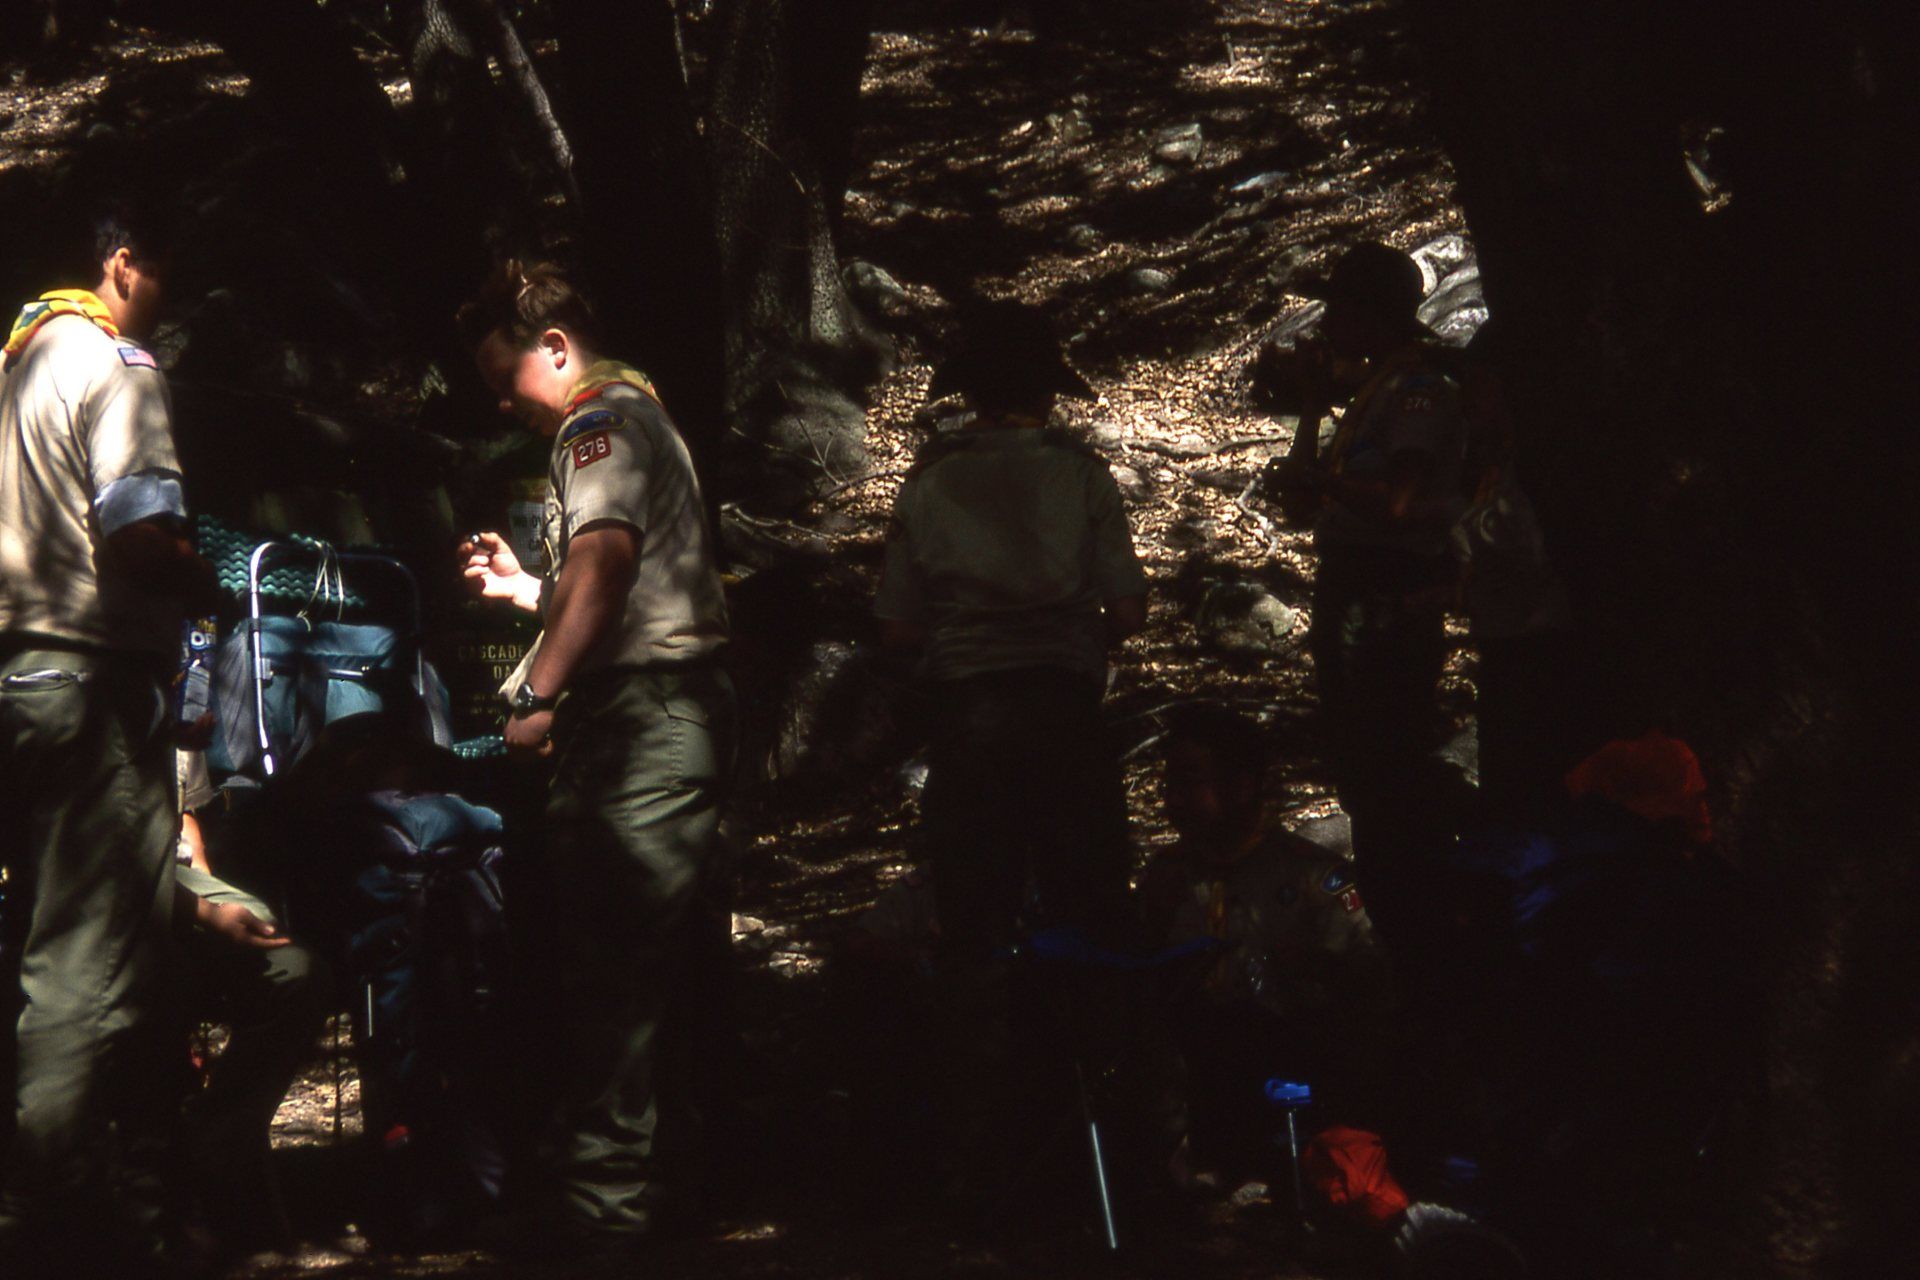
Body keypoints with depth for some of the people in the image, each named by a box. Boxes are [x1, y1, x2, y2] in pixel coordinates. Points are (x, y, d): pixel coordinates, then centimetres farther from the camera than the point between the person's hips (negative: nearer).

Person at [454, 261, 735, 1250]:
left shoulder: (599, 426, -6)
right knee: (674, 967, 12)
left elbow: (602, 559, -24)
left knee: (606, 964, -11)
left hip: (632, 721, -11)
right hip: (687, 713, 11)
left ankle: (604, 1195, -12)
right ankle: (670, 1164, 18)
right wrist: (525, 588, 25)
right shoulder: (645, 424, 27)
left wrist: (537, 691, -30)